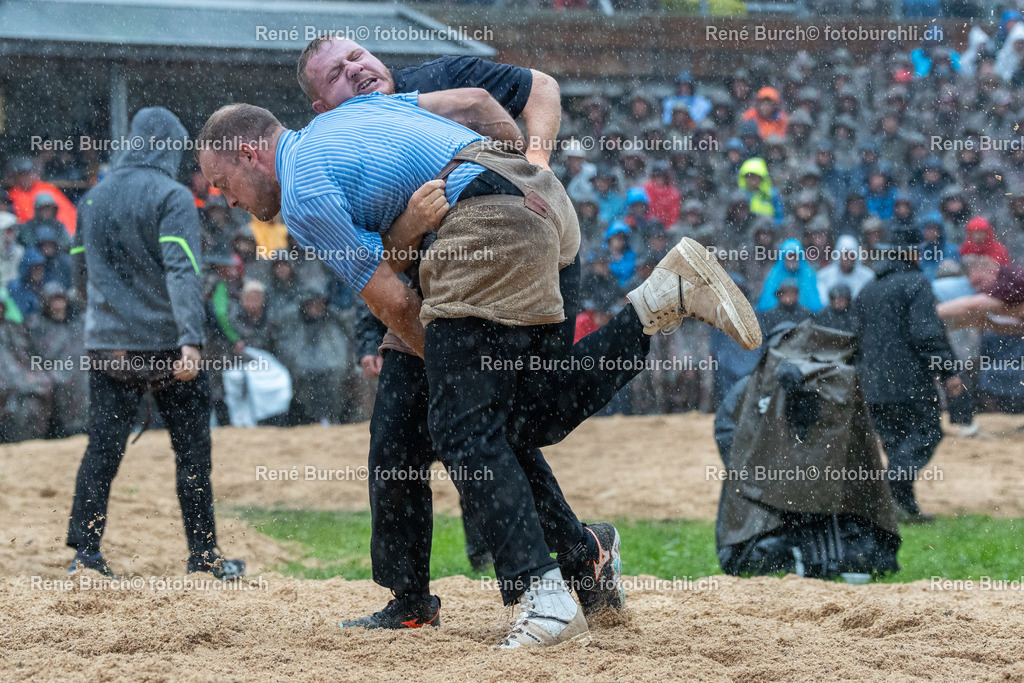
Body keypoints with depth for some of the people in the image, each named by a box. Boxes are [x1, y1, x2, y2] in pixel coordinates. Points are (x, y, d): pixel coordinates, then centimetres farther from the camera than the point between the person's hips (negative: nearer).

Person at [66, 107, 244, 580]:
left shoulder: (94, 198, 11)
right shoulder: (171, 197, -9)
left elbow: (82, 274, 19)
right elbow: (182, 270, -21)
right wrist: (191, 340, -29)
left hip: (106, 345, 5)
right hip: (166, 344, -5)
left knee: (103, 447, 8)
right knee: (192, 451, 4)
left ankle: (85, 548, 1)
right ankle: (203, 555, 6)